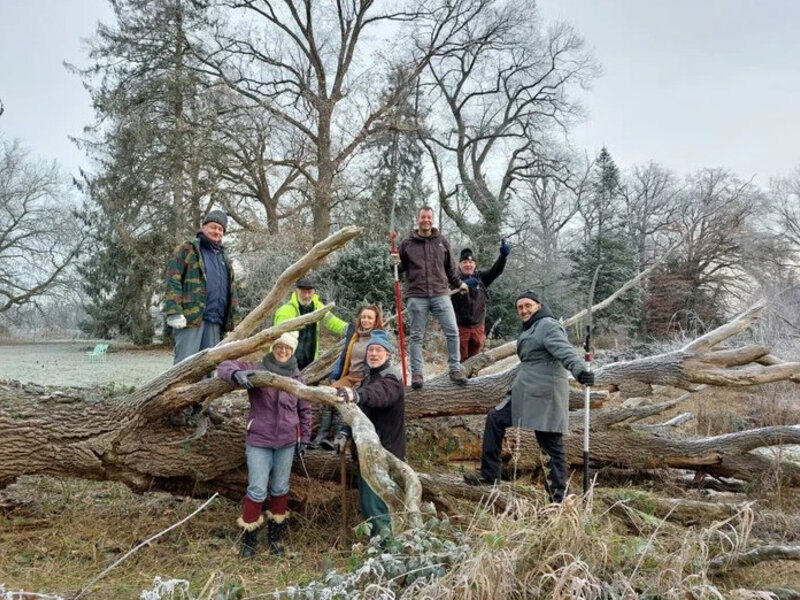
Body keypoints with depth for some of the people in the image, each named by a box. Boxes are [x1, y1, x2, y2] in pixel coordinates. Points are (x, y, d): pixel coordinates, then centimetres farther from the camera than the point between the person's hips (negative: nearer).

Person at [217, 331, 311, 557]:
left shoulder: (296, 377, 1)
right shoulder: (256, 370, -9)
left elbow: (305, 410, 10)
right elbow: (224, 366, -17)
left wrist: (304, 438, 10)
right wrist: (237, 374, -39)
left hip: (287, 442, 3)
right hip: (258, 441, -3)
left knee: (280, 488, 15)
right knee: (257, 490, 0)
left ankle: (275, 534, 32)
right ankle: (249, 536, 20)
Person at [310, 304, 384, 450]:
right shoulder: (353, 334, 18)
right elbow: (344, 356, 21)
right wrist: (334, 377, 12)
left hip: (367, 379, -5)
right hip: (350, 375, 5)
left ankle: (339, 437, -29)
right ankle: (321, 435, -26)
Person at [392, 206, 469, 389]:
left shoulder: (442, 241, 10)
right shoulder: (407, 243, 5)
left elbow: (449, 267, 21)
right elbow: (401, 268, 13)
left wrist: (458, 284, 28)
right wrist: (396, 263, -9)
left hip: (441, 294, 2)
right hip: (417, 297, -1)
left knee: (452, 331, -2)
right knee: (416, 336, 4)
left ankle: (455, 369, 10)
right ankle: (416, 373, 12)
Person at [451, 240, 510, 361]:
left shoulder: (481, 278, 6)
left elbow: (496, 271, -7)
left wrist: (503, 256, -26)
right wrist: (464, 284, -44)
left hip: (478, 327, 4)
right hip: (460, 326, -4)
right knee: (460, 360, 1)